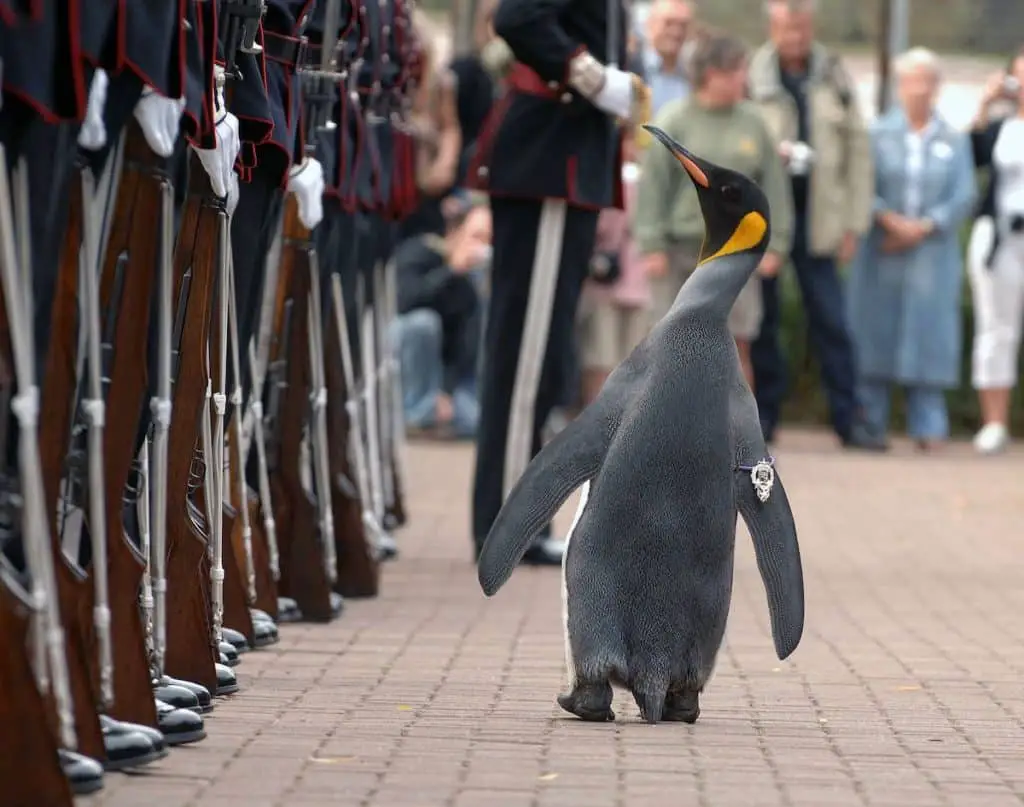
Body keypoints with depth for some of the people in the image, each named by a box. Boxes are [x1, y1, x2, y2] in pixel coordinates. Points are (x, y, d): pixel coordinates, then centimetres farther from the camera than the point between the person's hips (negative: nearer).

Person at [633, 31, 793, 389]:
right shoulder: (674, 121, -4)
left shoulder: (752, 122, 6)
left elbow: (773, 185, 9)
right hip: (681, 248, -2)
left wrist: (775, 244, 4)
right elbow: (652, 185, -6)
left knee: (737, 345, 3)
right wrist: (651, 246, -11)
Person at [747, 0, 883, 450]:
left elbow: (857, 152, 8)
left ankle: (849, 419, 2)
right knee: (761, 320, 4)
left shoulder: (834, 79, 7)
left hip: (817, 216, 1)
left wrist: (854, 223, 3)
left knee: (831, 321, -1)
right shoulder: (751, 78, -1)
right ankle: (764, 416, 12)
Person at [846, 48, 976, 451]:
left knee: (929, 337, -4)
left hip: (932, 254, 0)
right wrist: (890, 220, -16)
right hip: (880, 255, 0)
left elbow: (964, 196, 0)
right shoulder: (878, 133, 8)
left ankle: (929, 429, -2)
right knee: (874, 334, -1)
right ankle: (869, 424, 5)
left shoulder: (954, 141, 9)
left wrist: (923, 228, -12)